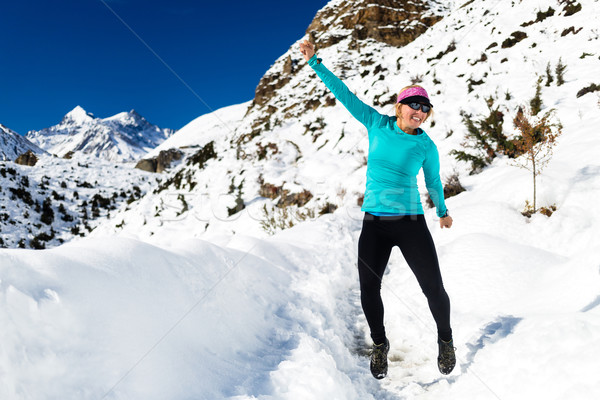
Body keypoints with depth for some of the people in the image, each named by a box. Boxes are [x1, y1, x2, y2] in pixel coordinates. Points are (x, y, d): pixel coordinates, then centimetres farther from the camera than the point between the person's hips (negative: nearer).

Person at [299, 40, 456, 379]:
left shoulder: (426, 146, 0)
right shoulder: (377, 125, 1)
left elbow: (434, 181, 17)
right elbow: (344, 93, 2)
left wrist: (442, 211, 29)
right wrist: (315, 62, 1)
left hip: (411, 224, -1)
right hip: (374, 225, 1)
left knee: (434, 289, 1)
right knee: (369, 290, 4)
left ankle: (446, 341, 32)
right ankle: (380, 344, 32)